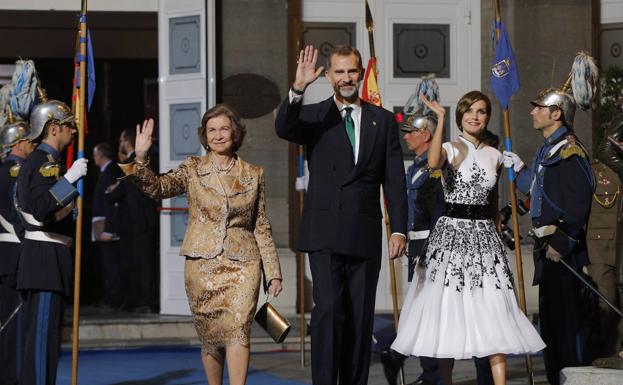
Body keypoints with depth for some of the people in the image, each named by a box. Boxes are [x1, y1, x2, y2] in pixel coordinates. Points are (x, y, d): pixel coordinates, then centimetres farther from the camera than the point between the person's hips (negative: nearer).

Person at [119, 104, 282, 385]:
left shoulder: (253, 175, 9)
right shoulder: (193, 169, 6)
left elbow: (262, 227, 13)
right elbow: (157, 188, -9)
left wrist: (273, 272, 10)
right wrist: (141, 158, -26)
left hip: (243, 264, 0)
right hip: (203, 263, 0)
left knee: (238, 329, -17)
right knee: (210, 336, 4)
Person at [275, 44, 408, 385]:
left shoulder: (382, 120, 11)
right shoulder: (314, 116, 6)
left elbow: (394, 180, 8)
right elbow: (283, 129, -17)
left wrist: (399, 228, 0)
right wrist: (298, 89, -31)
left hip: (365, 235, 2)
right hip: (325, 234, -2)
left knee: (361, 318, 5)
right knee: (328, 309, -13)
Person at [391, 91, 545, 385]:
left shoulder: (494, 156, 12)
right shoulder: (450, 150, -3)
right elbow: (433, 162, -28)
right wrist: (440, 119, -28)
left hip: (485, 237, 4)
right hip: (452, 234, -4)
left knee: (495, 316, -5)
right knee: (448, 312, -2)